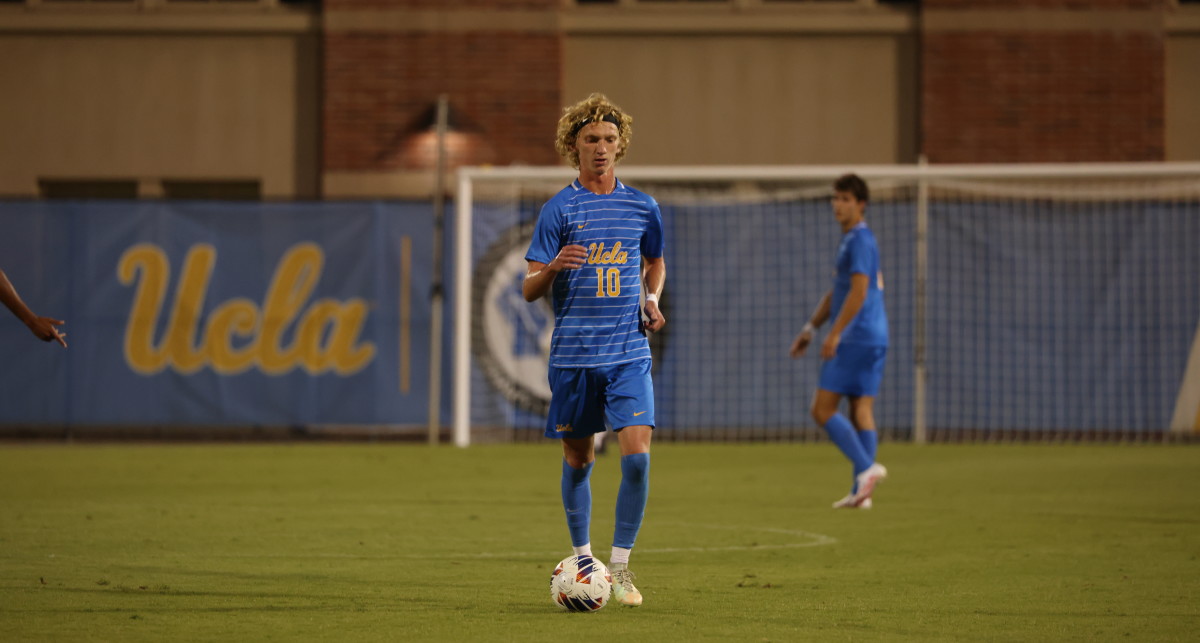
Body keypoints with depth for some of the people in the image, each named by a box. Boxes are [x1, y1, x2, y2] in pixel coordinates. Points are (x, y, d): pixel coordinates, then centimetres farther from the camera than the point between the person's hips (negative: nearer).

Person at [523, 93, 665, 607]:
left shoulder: (642, 208, 7)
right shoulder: (559, 209, 0)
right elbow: (530, 290, -1)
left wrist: (652, 299, 5)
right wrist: (554, 268, -24)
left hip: (629, 353, 1)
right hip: (573, 353, -1)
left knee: (637, 454, -13)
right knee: (578, 460, 8)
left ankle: (620, 565, -3)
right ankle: (582, 560, 25)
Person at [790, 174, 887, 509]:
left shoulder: (860, 240, -11)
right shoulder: (852, 240, 20)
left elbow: (859, 291, -20)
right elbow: (836, 293, 27)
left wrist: (835, 334, -20)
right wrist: (810, 328, 26)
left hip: (855, 338, -10)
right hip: (874, 339, 10)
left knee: (823, 409, -7)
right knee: (861, 411, 6)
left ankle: (866, 468, -16)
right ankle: (861, 491, 3)